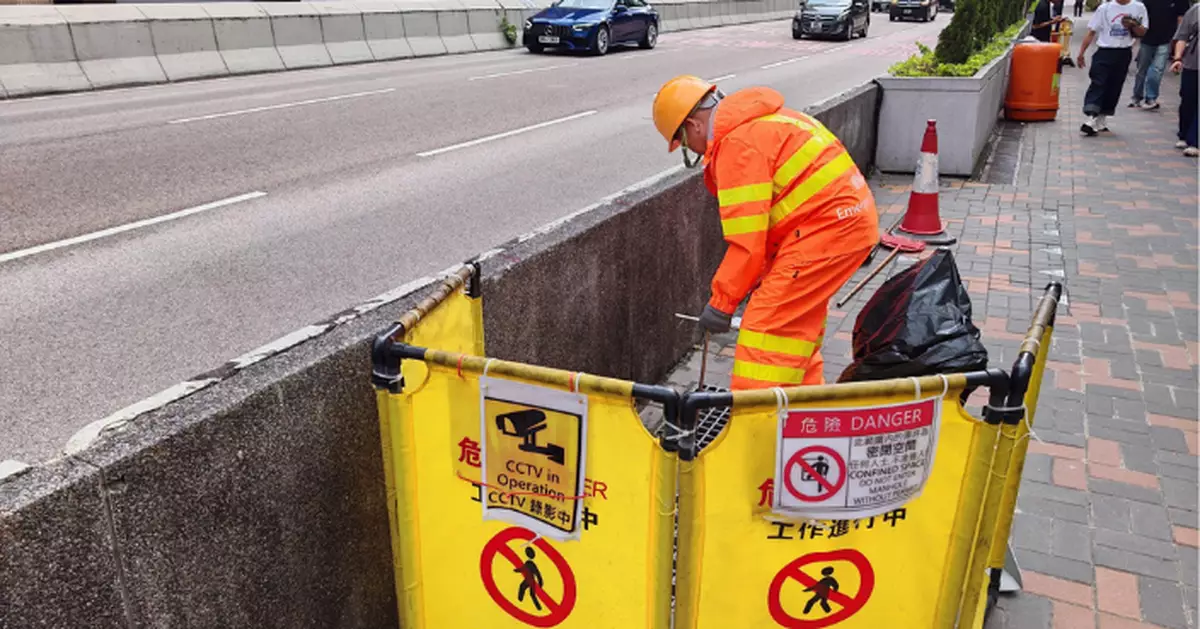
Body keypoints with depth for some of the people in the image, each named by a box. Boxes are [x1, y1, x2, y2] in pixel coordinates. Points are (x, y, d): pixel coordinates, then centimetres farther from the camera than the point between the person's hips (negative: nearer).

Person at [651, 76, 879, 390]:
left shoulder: (737, 144, -16)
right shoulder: (759, 123, 17)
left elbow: (747, 240, -18)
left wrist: (721, 303, -8)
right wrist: (764, 276, 19)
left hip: (826, 227, -11)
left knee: (768, 320, -9)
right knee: (797, 317, 21)